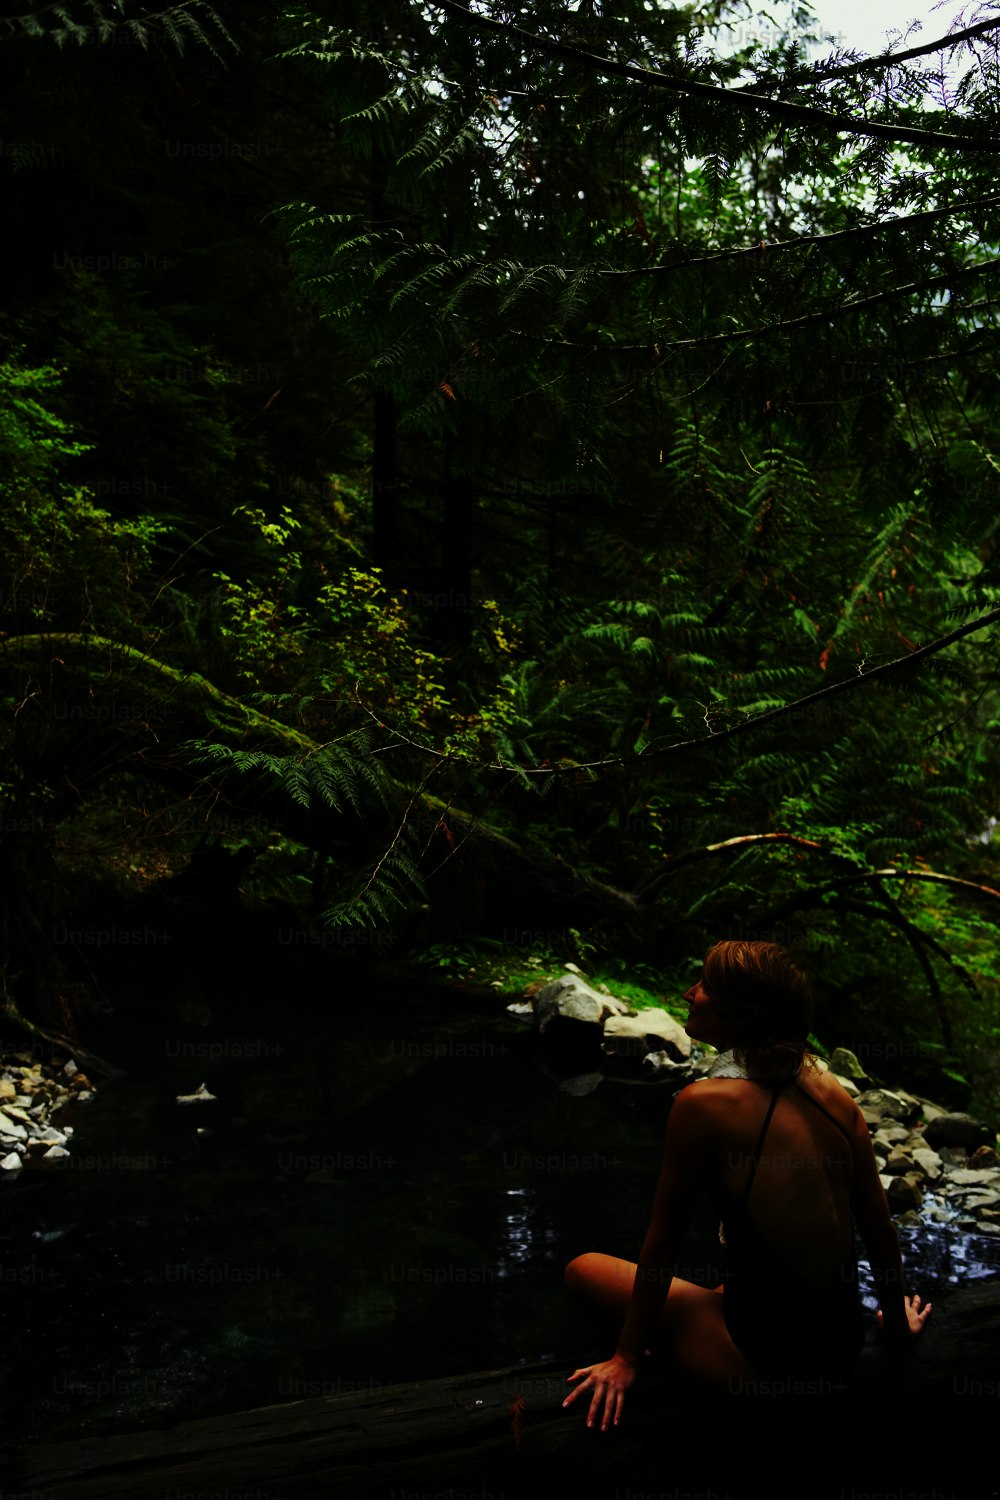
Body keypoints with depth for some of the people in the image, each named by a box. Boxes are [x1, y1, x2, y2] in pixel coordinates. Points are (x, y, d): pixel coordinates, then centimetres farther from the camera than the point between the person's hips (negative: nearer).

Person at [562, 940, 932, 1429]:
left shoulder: (704, 1104, -20)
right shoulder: (832, 1091, -3)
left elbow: (662, 1244, -10)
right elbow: (880, 1228, 5)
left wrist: (628, 1357, 2)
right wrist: (897, 1324, 23)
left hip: (767, 1357, -7)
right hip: (845, 1338, 7)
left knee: (584, 1270, 10)